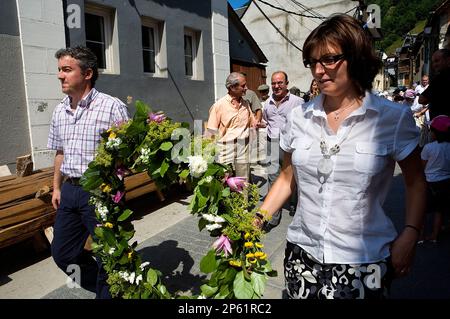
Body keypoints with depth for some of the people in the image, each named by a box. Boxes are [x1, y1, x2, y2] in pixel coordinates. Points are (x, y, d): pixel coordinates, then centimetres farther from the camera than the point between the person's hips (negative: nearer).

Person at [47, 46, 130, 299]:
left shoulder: (112, 107, -12)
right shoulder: (60, 111, 10)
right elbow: (60, 153, 19)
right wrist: (57, 187, 18)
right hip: (69, 191, 8)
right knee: (62, 253, 18)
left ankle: (107, 291, 30)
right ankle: (96, 283, 41)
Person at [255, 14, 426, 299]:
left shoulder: (393, 118, -7)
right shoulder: (299, 117, 0)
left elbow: (415, 182, 4)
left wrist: (409, 235, -8)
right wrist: (259, 217, 0)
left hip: (363, 264, -2)